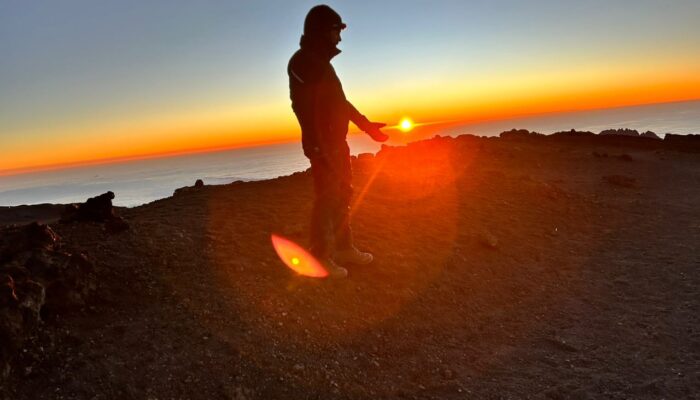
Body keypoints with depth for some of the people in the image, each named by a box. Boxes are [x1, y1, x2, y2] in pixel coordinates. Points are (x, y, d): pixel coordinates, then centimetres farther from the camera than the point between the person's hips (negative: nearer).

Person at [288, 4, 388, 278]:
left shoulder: (322, 63, 20)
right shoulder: (302, 62, -11)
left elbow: (340, 102, 27)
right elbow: (304, 108, -21)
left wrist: (366, 125, 29)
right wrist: (316, 146, -27)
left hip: (336, 142, 10)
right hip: (322, 144, -10)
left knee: (342, 196, 14)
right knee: (326, 199, -8)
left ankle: (343, 248, 25)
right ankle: (320, 256, 0)